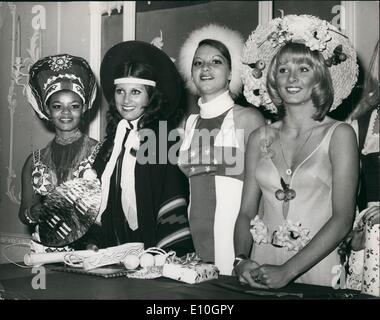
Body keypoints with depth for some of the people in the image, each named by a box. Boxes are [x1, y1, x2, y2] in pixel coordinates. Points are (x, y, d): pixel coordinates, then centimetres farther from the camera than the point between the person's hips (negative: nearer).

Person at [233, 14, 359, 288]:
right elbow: (247, 212, 8)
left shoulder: (339, 135, 0)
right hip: (262, 270, 2)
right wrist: (241, 260, -9)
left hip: (316, 267, -2)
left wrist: (288, 271, -14)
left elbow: (342, 218, -7)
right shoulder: (260, 139, 9)